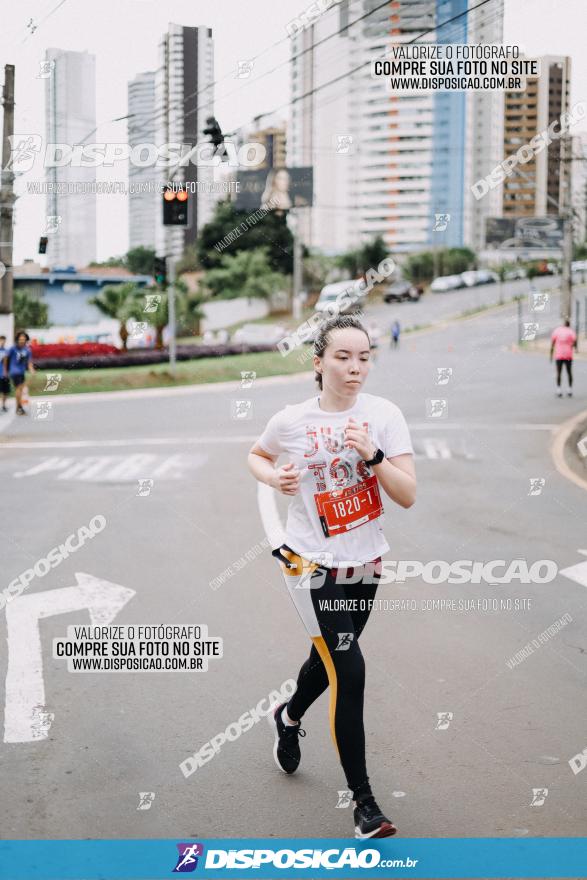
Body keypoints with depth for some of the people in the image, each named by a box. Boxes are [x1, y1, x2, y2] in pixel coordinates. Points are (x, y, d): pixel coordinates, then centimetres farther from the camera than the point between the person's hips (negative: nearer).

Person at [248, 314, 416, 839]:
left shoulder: (384, 415, -10)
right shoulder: (292, 421, -10)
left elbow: (408, 496, -14)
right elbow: (256, 455, 12)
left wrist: (371, 454, -28)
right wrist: (273, 477, -9)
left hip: (365, 563, 3)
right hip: (312, 562, -3)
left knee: (328, 660, 21)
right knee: (350, 671, -13)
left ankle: (289, 717, 55)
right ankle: (363, 801, -1)